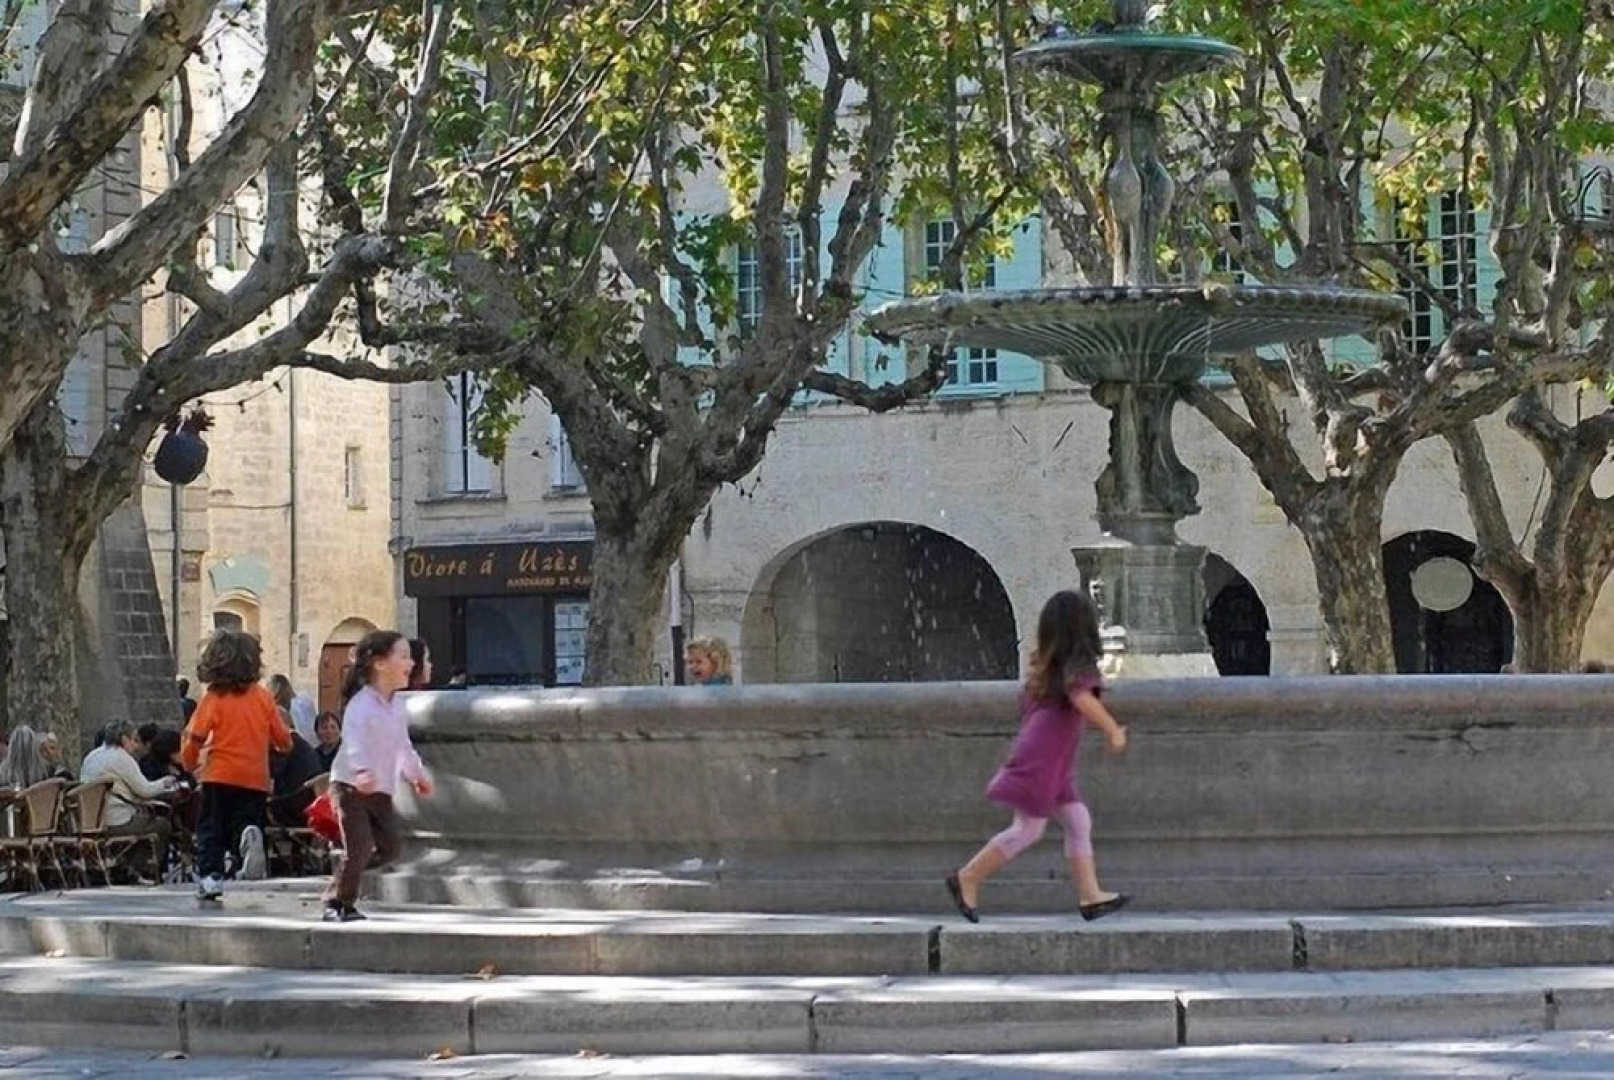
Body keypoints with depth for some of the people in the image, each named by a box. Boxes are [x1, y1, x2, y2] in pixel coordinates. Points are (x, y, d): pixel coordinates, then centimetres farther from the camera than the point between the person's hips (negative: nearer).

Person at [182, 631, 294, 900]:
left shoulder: (213, 698, -5)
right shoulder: (263, 697, 2)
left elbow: (196, 736, -8)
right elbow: (283, 738, 5)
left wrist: (190, 761, 12)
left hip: (220, 776, -2)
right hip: (255, 779, 2)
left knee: (211, 829, 9)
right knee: (246, 820, 11)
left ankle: (210, 876, -1)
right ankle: (250, 834, -23)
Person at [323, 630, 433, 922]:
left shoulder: (396, 706, 9)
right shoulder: (361, 705, -19)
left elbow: (403, 746, 24)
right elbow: (355, 742, -35)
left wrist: (417, 774, 32)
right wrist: (362, 771, -51)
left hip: (381, 791, 8)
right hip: (351, 786, -8)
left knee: (389, 847, 3)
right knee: (359, 847, -13)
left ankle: (345, 873, 24)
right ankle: (336, 904, 0)